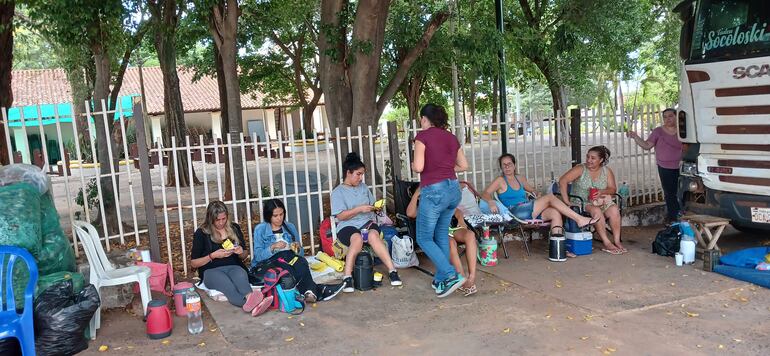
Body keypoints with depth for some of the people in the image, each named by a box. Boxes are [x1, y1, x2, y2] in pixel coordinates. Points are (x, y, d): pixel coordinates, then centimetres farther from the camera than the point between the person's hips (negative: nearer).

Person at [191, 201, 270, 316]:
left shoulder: (234, 228, 15)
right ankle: (248, 303, -69)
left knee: (240, 275, -37)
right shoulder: (201, 233, 6)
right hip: (211, 271, -2)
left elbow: (244, 256, 24)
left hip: (234, 267, 3)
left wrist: (241, 252, -1)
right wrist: (212, 256, -9)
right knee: (227, 284, -39)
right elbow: (193, 263, 6)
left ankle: (250, 299, -69)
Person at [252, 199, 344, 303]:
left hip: (289, 260, 3)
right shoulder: (260, 229, 6)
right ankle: (317, 291, -39)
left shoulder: (290, 227, 17)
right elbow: (258, 256, -5)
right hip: (267, 262, -3)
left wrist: (298, 249, -8)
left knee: (301, 262, -34)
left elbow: (301, 253, 15)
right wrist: (273, 247, -21)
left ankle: (310, 292, -48)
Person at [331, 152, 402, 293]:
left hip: (367, 222, 3)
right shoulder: (338, 192, 3)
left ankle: (392, 271, -38)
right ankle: (347, 277, -36)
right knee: (357, 239, -38)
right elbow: (341, 216, -6)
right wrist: (359, 209, -13)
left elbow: (371, 205, 28)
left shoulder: (363, 187, 19)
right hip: (347, 226, -3)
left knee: (373, 235, -33)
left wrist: (375, 208, 6)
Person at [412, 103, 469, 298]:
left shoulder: (423, 136, -7)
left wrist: (413, 165, 6)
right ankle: (441, 279, 22)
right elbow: (464, 165, 15)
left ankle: (452, 276, -6)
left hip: (434, 191, -7)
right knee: (441, 235, 19)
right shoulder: (451, 137, 12)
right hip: (453, 189, 7)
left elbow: (419, 167, -15)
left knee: (424, 238, 5)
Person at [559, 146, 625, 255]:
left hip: (601, 202, 4)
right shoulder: (580, 169, -5)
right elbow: (562, 180, -16)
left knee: (614, 209, -24)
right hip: (581, 203, -4)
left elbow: (613, 188, 3)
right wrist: (566, 201, -23)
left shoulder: (607, 171, 7)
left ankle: (616, 241, -18)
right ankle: (607, 243, -27)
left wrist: (602, 192, -20)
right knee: (596, 210, -32)